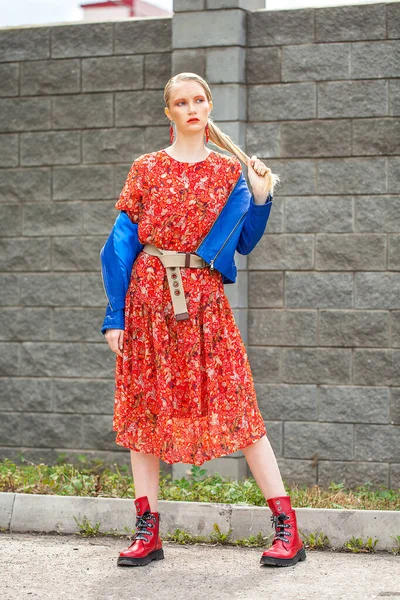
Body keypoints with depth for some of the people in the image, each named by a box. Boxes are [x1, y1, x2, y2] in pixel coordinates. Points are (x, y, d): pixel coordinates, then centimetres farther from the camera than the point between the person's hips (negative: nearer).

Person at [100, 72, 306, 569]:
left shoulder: (230, 171, 8)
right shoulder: (146, 169, 6)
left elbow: (244, 243, 12)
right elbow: (123, 240, 4)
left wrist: (260, 199, -3)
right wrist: (114, 315, -2)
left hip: (205, 301, -1)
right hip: (148, 298, 1)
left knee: (235, 404, -5)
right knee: (144, 407, 3)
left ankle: (287, 529, -2)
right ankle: (148, 531, 12)